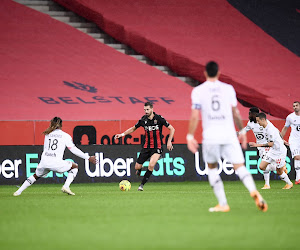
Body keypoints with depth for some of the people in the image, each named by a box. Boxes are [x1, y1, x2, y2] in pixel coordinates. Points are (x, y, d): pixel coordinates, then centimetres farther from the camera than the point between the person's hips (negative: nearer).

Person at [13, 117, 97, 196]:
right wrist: (88, 158, 3)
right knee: (75, 166, 18)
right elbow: (74, 149, 0)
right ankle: (66, 186, 0)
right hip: (56, 163, -4)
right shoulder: (65, 136, 5)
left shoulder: (48, 134, 16)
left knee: (36, 176, 30)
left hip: (44, 162, 4)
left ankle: (19, 191, 22)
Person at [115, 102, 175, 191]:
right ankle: (139, 170, 39)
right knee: (137, 167, -1)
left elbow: (172, 129, -4)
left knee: (151, 165, -25)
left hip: (157, 147, -4)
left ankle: (142, 185, -9)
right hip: (146, 147, 4)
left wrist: (169, 142, -11)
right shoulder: (143, 119, 0)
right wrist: (122, 134, 6)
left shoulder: (159, 118, -10)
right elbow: (133, 128, 16)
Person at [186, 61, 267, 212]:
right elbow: (235, 113, 12)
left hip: (210, 136, -1)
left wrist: (190, 136, 2)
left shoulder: (198, 91, 2)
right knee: (239, 166, -2)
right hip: (229, 134, 1)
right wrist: (242, 132, 23)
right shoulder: (228, 89, 7)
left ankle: (222, 204, 9)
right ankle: (253, 191, -30)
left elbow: (194, 116, -3)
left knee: (212, 168, 16)